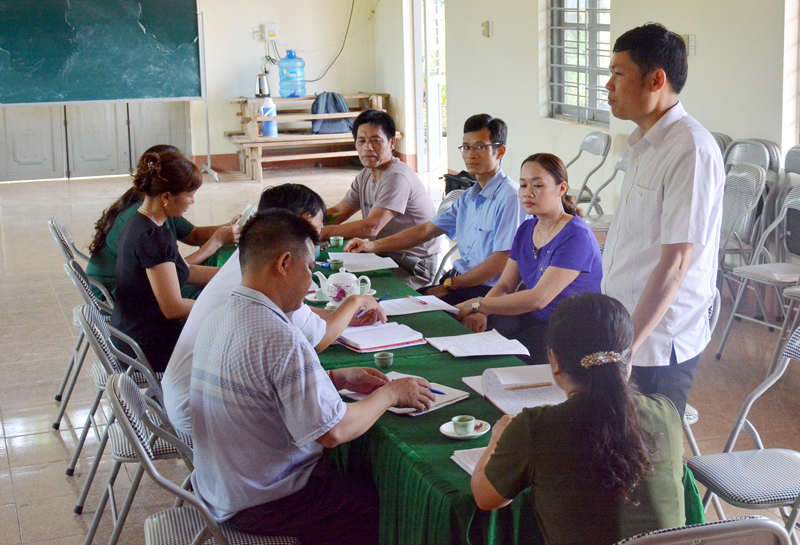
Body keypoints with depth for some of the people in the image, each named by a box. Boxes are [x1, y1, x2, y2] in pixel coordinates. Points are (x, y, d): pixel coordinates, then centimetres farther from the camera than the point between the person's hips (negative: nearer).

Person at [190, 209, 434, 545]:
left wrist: (337, 379, 8)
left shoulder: (218, 319, 2)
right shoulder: (279, 339, -28)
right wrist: (390, 394, -9)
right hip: (261, 507, -9)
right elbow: (333, 432, -25)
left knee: (356, 474, 23)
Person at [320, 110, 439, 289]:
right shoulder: (365, 176, 11)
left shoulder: (397, 177, -21)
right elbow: (338, 212, 15)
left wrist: (323, 231, -24)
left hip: (414, 266, -9)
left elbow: (371, 228, -28)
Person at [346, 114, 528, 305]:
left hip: (487, 289, -9)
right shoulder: (469, 196, 17)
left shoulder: (510, 197, -14)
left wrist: (448, 286, -12)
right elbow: (427, 230, 21)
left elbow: (501, 262, -18)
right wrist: (373, 246, 16)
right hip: (461, 278, 9)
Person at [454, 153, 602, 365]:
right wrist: (481, 313, -14)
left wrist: (479, 305, -19)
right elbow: (504, 285, 8)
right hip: (533, 319, 7)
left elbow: (539, 298, -23)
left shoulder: (576, 236, -17)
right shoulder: (526, 229, 11)